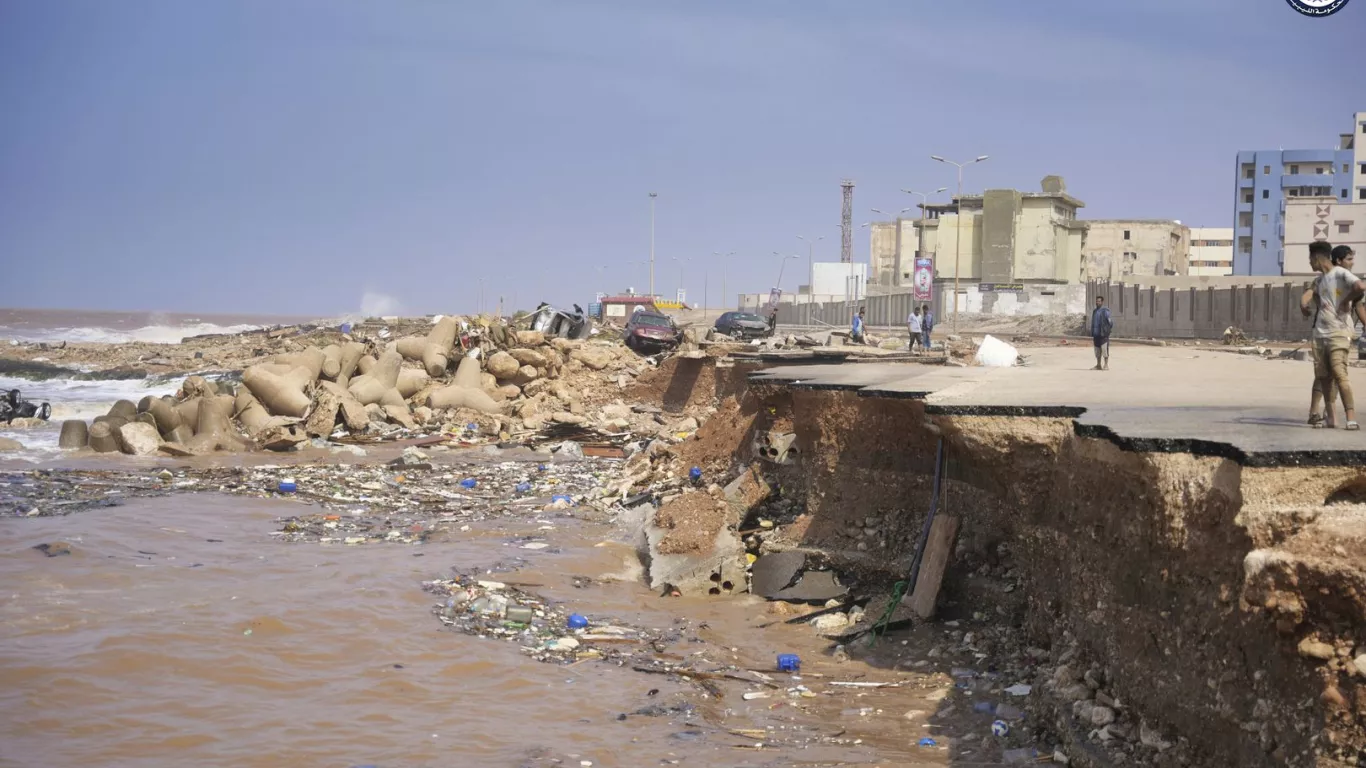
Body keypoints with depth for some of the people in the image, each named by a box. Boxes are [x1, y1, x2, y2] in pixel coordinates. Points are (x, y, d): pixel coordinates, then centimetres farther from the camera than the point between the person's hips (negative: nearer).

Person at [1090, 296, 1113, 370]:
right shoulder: (1094, 311, 16)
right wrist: (1092, 335, 18)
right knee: (1097, 350, 8)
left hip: (1103, 334, -7)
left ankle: (1106, 365, -4)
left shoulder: (1105, 311, -5)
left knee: (1104, 349, -7)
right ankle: (1098, 365, 14)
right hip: (1096, 334, 7)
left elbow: (1110, 321, -10)